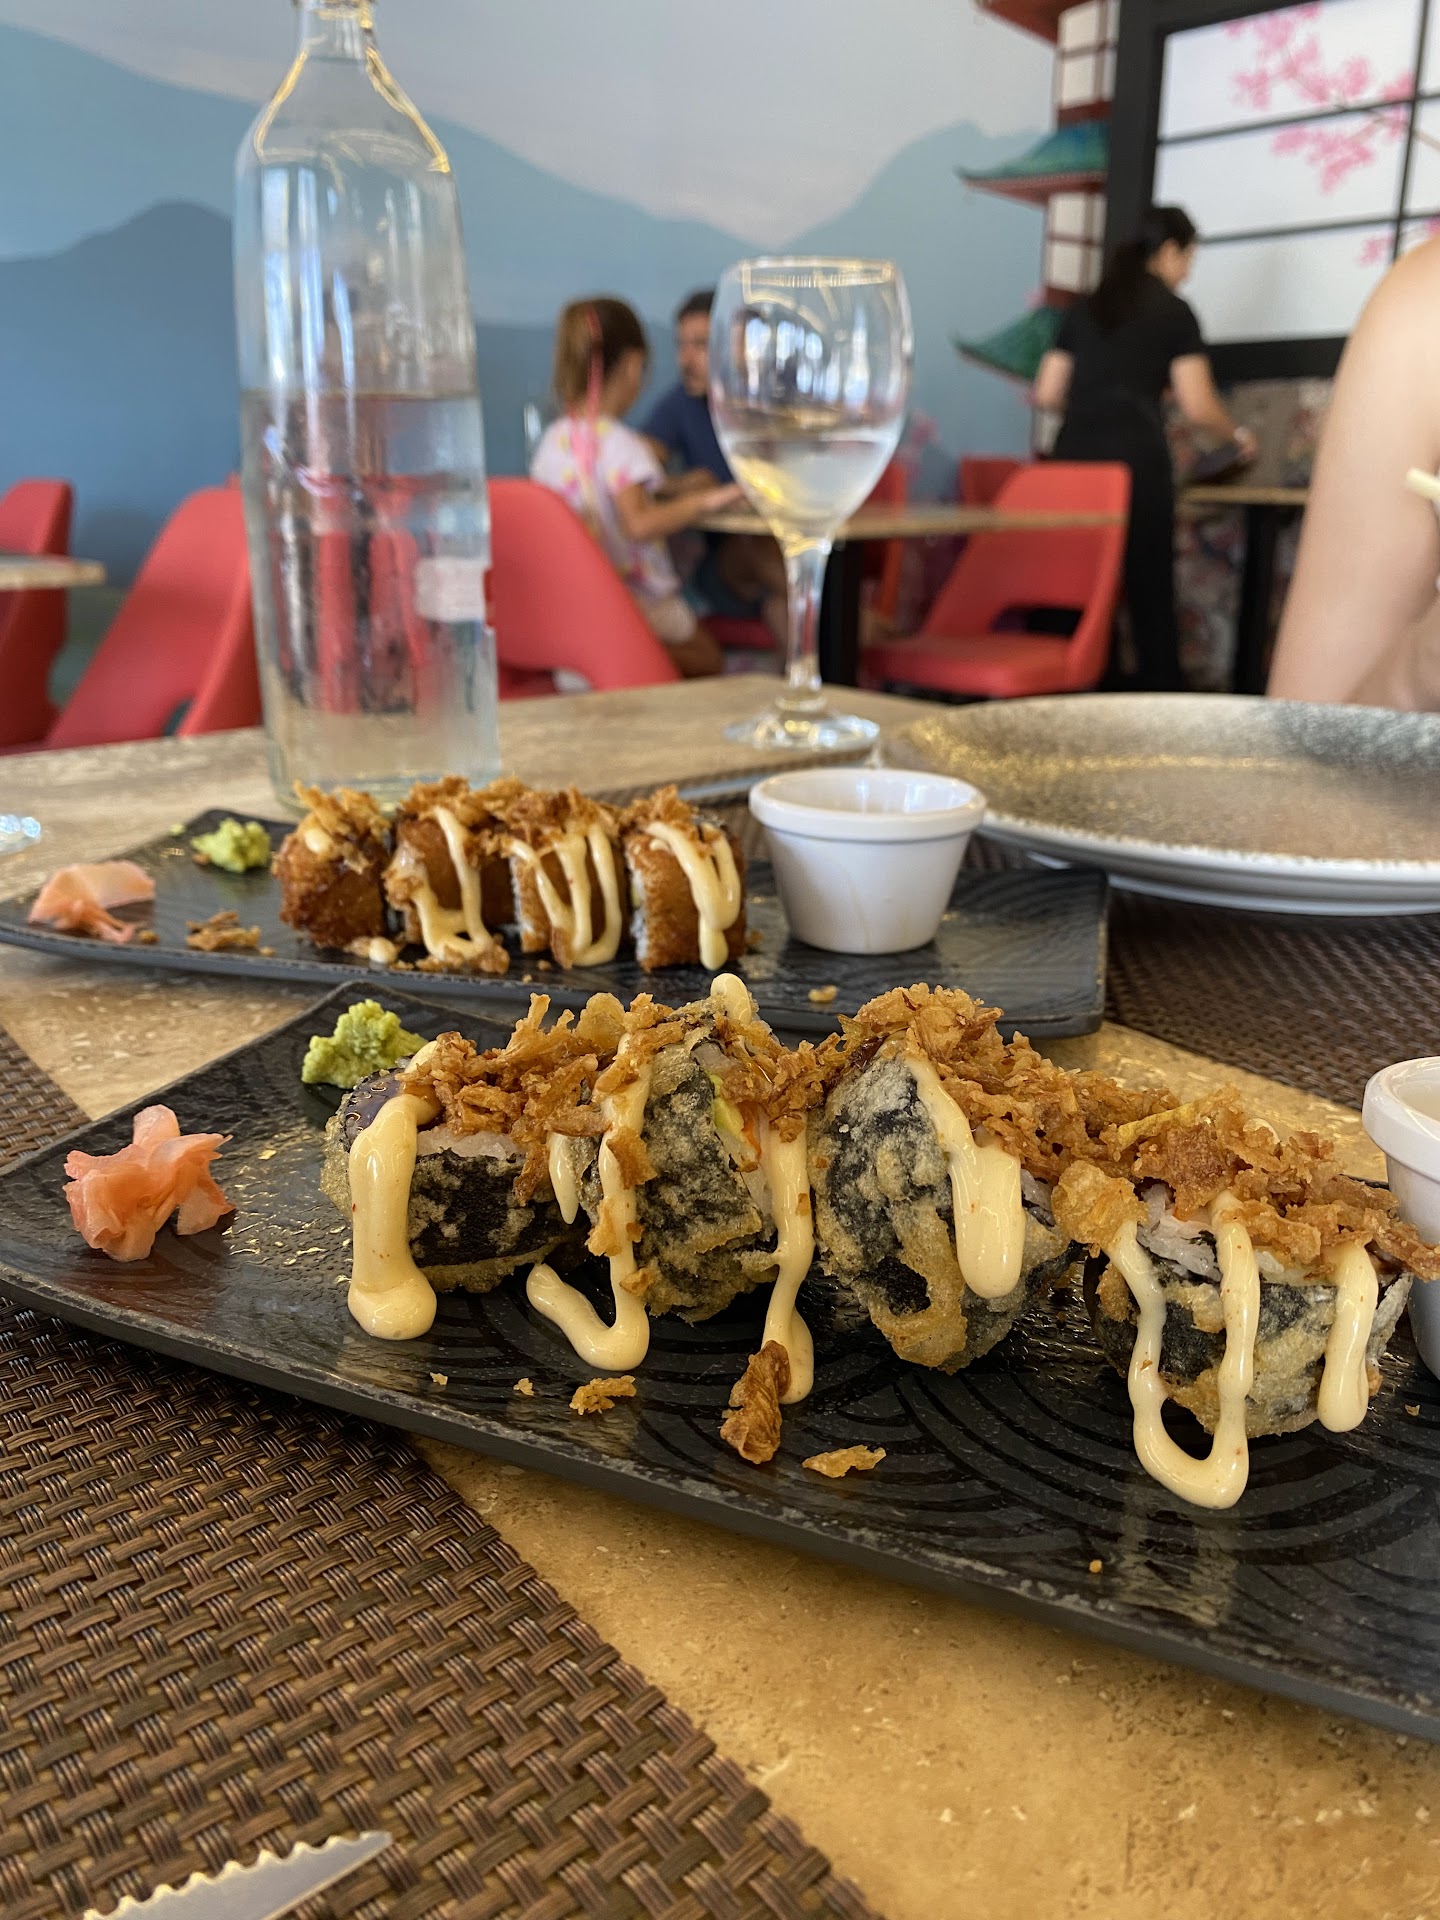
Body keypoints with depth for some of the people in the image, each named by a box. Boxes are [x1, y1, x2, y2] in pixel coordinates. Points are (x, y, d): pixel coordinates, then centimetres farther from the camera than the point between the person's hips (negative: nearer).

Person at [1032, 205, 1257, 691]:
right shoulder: (1174, 313, 3)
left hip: (1074, 454, 4)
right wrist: (1238, 434, 18)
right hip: (1136, 459, -4)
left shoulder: (1085, 308, 16)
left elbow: (1047, 394, 15)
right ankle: (1162, 692, 4)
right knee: (1149, 590, 1)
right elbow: (1197, 407, 0)